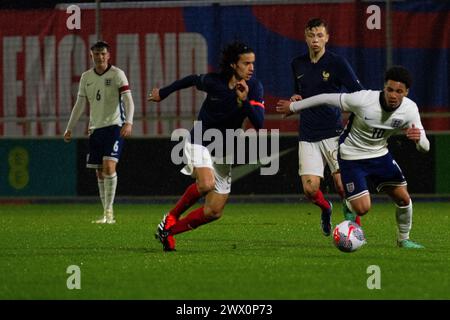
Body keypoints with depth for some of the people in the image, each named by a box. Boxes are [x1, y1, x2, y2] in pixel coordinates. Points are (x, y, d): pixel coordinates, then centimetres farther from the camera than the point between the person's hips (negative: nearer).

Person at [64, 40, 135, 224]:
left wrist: (128, 122, -26)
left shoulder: (117, 74, -5)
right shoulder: (86, 77, 11)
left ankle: (108, 211, -15)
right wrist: (69, 128, 13)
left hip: (114, 126, -5)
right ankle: (106, 214, 11)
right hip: (95, 128, 5)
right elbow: (80, 105, 16)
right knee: (100, 172, 5)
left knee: (109, 166, -18)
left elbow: (128, 100, -12)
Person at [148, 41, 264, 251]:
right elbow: (193, 80, 8)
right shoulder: (214, 82, -14)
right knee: (206, 184, -33)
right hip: (200, 143, -4)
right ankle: (170, 218, -9)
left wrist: (245, 100, -34)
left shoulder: (254, 87, -9)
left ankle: (169, 230, 19)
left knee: (214, 212, 1)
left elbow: (259, 123, -18)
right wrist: (163, 93, 21)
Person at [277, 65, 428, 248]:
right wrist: (294, 107, -6)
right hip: (351, 156, -4)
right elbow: (327, 98, -18)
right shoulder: (363, 100, -31)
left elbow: (424, 147, -16)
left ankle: (403, 239, 24)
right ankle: (348, 205, 28)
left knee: (403, 199, -4)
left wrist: (418, 138, -42)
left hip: (379, 154, 4)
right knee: (362, 209, -11)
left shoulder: (409, 109, -18)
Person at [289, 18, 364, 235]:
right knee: (310, 189, -7)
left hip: (333, 133, -3)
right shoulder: (297, 64, 10)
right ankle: (325, 209, 26)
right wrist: (295, 99, 5)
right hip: (308, 136, 3)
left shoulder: (337, 63, -5)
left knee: (342, 185, -11)